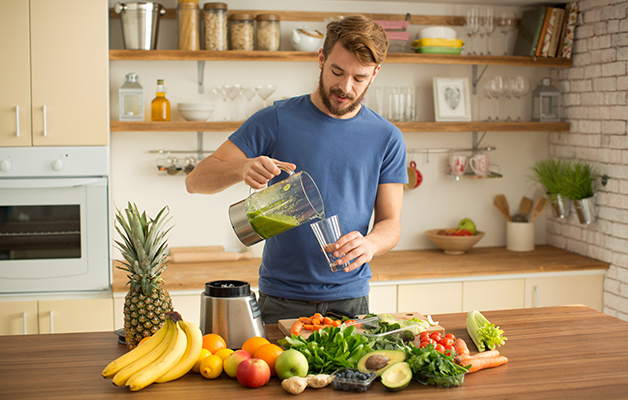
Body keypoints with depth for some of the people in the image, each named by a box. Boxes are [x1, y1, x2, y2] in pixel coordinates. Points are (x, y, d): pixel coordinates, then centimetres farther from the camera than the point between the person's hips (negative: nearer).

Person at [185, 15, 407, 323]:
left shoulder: (387, 138, 2)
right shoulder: (275, 121, -4)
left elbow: (390, 222, 2)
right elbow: (196, 180, -7)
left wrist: (369, 244, -22)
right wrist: (241, 168, -29)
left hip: (350, 300, 2)